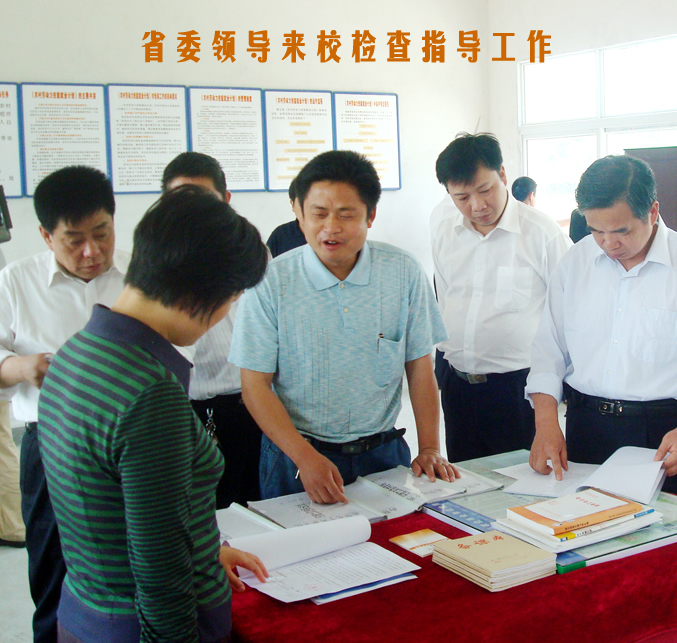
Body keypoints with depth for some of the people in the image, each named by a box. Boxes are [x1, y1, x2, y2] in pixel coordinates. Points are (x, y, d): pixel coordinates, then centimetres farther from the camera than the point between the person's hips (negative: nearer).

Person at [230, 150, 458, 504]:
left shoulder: (404, 273, -2)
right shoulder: (270, 282, -9)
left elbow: (419, 365, 5)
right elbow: (255, 384, -8)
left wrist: (429, 449, -1)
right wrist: (306, 458, -19)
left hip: (382, 452, 2)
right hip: (295, 460, -2)